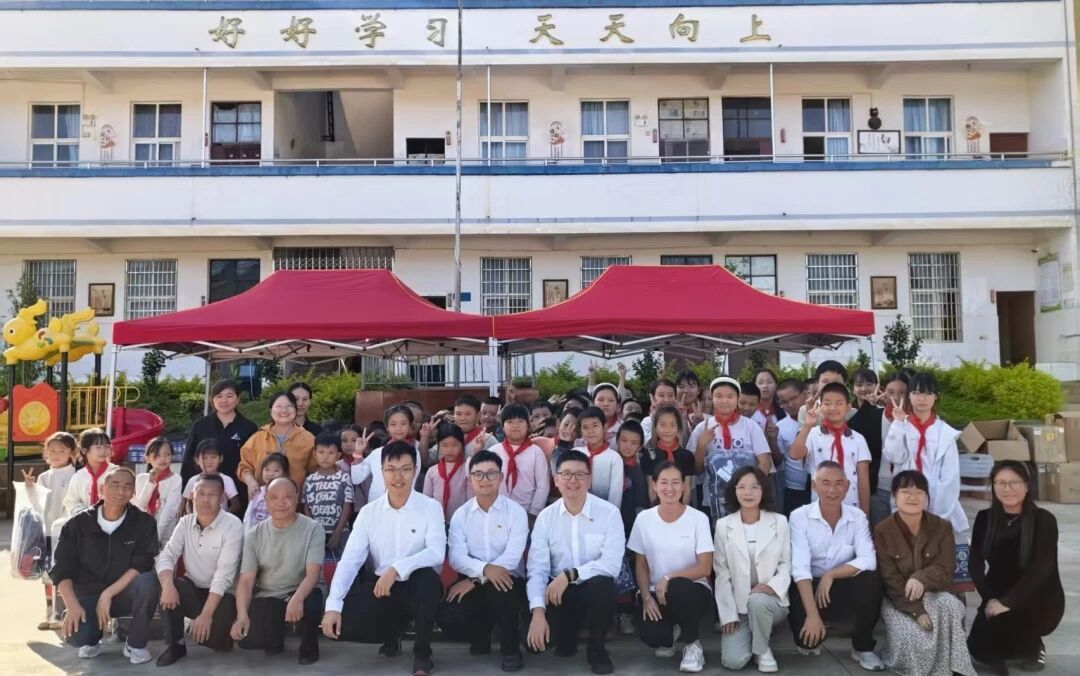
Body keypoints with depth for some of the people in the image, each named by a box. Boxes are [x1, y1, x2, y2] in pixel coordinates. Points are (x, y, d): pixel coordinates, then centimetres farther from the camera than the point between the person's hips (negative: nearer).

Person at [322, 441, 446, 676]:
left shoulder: (431, 508, -8)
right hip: (382, 588, 3)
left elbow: (436, 552, -22)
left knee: (426, 574, -38)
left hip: (419, 588, -3)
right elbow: (350, 559, -6)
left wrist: (397, 569, -35)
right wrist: (333, 605, -19)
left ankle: (422, 651, -13)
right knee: (342, 623, -21)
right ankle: (392, 634, 13)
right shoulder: (369, 512, 0)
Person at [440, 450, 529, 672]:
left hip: (506, 579, -2)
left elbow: (512, 557, -15)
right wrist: (484, 569, -30)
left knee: (499, 592, -38)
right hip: (473, 581, 3)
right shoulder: (460, 515, 5)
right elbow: (456, 557, -9)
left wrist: (475, 580, -20)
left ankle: (510, 648, -8)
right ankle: (480, 636, 14)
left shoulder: (516, 511, -3)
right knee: (448, 617, -25)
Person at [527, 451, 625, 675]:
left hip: (595, 589, -2)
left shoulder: (609, 513, -11)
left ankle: (597, 647, -7)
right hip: (559, 591, 2)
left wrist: (569, 574, -28)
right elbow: (537, 568, -8)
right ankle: (567, 635, 18)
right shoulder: (546, 517, -3)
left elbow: (612, 563, -20)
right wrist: (538, 612, -21)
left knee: (601, 584, -36)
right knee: (533, 639, -20)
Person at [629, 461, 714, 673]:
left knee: (677, 588, -38)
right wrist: (646, 597, -10)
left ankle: (693, 643, -6)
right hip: (656, 593, 2)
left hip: (691, 590, -2)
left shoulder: (698, 518, -8)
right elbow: (640, 565, 5)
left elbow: (705, 568, -11)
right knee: (651, 636, -27)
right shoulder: (644, 519, -1)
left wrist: (668, 578, -21)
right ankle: (672, 633, 15)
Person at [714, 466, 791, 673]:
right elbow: (721, 573, 0)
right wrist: (728, 615, -7)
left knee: (758, 600, -37)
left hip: (771, 601, 0)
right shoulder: (723, 525, 1)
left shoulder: (779, 522, 1)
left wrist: (774, 586, -21)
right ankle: (749, 633, 15)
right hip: (737, 605, 1)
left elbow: (786, 564, 1)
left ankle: (763, 649, -8)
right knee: (733, 661, -19)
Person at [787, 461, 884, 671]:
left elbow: (868, 560, -17)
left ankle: (863, 647, -5)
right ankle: (812, 640, 16)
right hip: (809, 586, -2)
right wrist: (813, 614, -31)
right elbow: (800, 568, -22)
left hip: (844, 586, 2)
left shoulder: (857, 516, -3)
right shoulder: (799, 517, -13)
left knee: (872, 580, -29)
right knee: (807, 636, -26)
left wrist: (831, 575, -25)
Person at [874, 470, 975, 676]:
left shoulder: (942, 527, 0)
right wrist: (917, 611, -25)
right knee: (913, 636, -30)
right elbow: (890, 579, -12)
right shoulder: (882, 531, -7)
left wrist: (921, 579, -31)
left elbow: (945, 569, -8)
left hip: (935, 594, 2)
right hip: (899, 600, -2)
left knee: (948, 606, -33)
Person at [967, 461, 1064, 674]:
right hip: (997, 598, 3)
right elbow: (975, 564, -3)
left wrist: (1007, 602, -25)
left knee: (1001, 630, -28)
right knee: (978, 648, -12)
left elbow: (1041, 569, -19)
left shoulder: (1044, 520, -11)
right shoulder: (985, 519, 0)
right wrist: (990, 599, -18)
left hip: (1039, 600, -3)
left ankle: (1033, 648, 6)